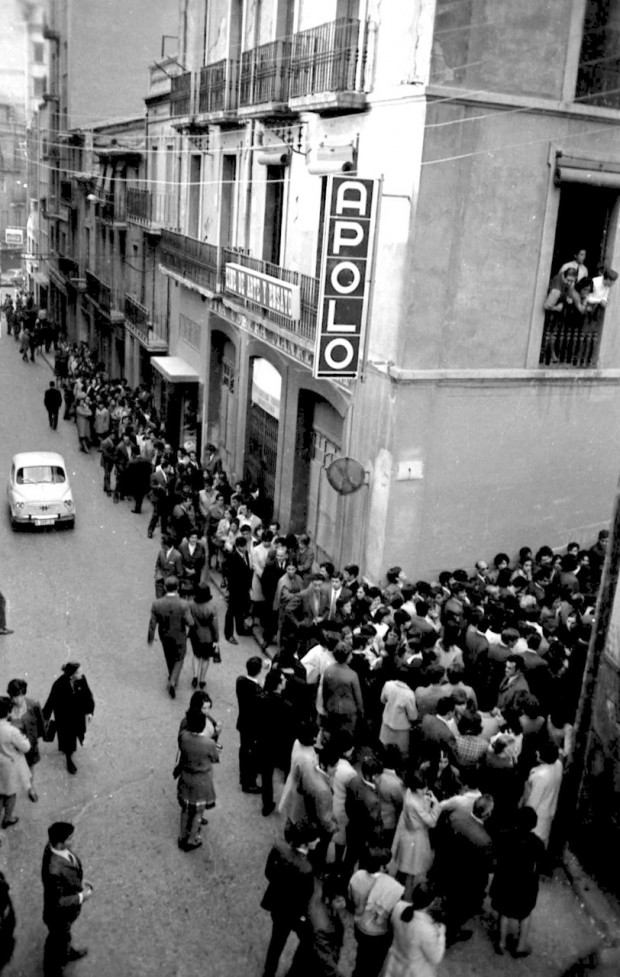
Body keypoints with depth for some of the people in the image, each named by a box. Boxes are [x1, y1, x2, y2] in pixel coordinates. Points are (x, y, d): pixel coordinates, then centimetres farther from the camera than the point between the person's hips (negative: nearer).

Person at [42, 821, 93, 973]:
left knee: (65, 934, 36)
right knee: (58, 939, 23)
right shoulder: (54, 871, -45)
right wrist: (81, 897, -22)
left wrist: (80, 882, -2)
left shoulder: (55, 845, -22)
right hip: (60, 913, -7)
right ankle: (53, 970, 52)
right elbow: (56, 902, -32)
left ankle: (66, 951, 65)